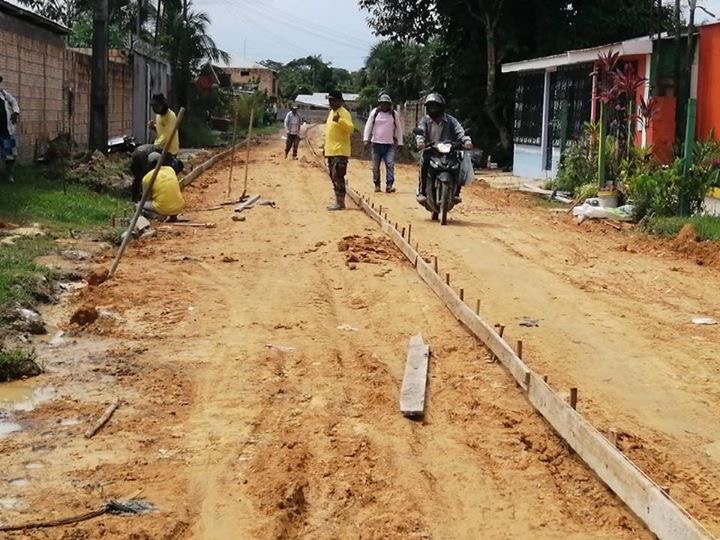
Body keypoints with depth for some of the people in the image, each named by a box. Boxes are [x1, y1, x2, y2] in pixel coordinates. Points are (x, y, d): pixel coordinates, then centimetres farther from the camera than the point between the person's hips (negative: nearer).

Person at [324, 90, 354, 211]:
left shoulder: (344, 113, -12)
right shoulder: (332, 112, 17)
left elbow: (351, 128, -25)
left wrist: (339, 120, -38)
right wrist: (325, 146, 25)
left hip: (340, 151, -10)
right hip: (330, 151, 10)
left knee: (338, 177, -12)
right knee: (333, 176, 13)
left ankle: (340, 203, -9)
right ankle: (338, 201, 19)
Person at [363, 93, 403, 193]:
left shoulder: (394, 114, 6)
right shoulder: (374, 113, 4)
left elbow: (399, 128, 9)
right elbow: (368, 126, 3)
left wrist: (399, 143, 6)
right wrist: (366, 139, -7)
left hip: (390, 145, -1)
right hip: (376, 144, 1)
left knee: (390, 165, -12)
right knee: (375, 166, 5)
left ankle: (389, 185, -16)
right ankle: (377, 185, 15)